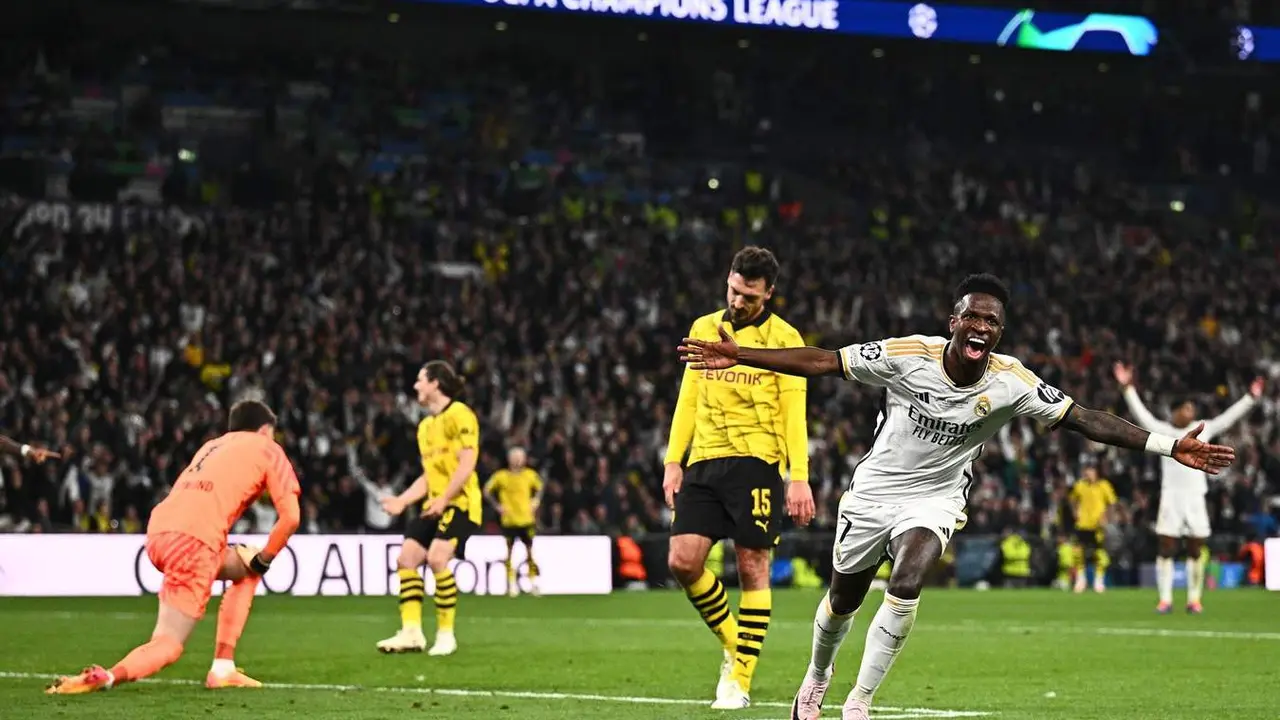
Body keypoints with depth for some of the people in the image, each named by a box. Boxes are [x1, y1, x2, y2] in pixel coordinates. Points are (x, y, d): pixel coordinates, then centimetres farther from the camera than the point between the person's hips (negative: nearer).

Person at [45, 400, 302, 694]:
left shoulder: (212, 445, 33)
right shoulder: (267, 449, 15)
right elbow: (291, 517, 3)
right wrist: (263, 560, 15)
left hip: (159, 531, 7)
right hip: (195, 539, -7)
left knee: (246, 572, 28)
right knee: (170, 645, -5)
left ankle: (223, 669, 18)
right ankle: (104, 678, -32)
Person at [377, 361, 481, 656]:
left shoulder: (459, 415, -9)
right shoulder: (425, 425, 18)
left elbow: (466, 465, -17)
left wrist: (443, 499, -21)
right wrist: (402, 500, 10)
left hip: (459, 502, -9)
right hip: (434, 505, 9)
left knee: (437, 559, -23)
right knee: (406, 558, -2)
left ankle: (446, 635, -13)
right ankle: (412, 633, -2)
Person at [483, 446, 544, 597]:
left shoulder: (530, 475, 1)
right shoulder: (501, 476, -5)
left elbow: (539, 488, 19)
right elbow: (487, 491, 4)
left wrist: (535, 502, 5)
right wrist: (497, 506, -4)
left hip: (527, 518, 1)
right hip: (509, 520, -1)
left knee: (530, 550, 2)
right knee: (509, 551, 1)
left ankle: (533, 582, 11)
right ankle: (512, 584, 7)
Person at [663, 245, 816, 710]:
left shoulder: (783, 338, 0)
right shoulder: (703, 329, 14)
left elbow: (794, 413, -4)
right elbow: (688, 399, 17)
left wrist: (799, 478, -11)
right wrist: (673, 462, 9)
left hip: (755, 462, -4)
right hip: (703, 462, 4)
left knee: (752, 568, -3)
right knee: (683, 561, -6)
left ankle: (740, 678, 4)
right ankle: (733, 642, 17)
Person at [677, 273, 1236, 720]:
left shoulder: (1012, 383, -16)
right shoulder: (906, 355, -19)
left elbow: (1084, 419, -15)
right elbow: (821, 362, -15)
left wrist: (1169, 446, -21)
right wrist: (737, 356, -18)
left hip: (935, 500, 0)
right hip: (874, 492, 0)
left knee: (906, 587, -26)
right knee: (843, 599, 14)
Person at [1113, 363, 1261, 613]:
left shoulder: (1203, 430, 9)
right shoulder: (1163, 431, 2)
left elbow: (1229, 417, 10)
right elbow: (1141, 413, -6)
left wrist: (1251, 397, 4)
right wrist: (1128, 388, -16)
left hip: (1196, 498, 2)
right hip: (1171, 497, -2)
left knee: (1195, 552, 4)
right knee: (1165, 550, -4)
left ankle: (1194, 600, 10)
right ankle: (1165, 599, -1)